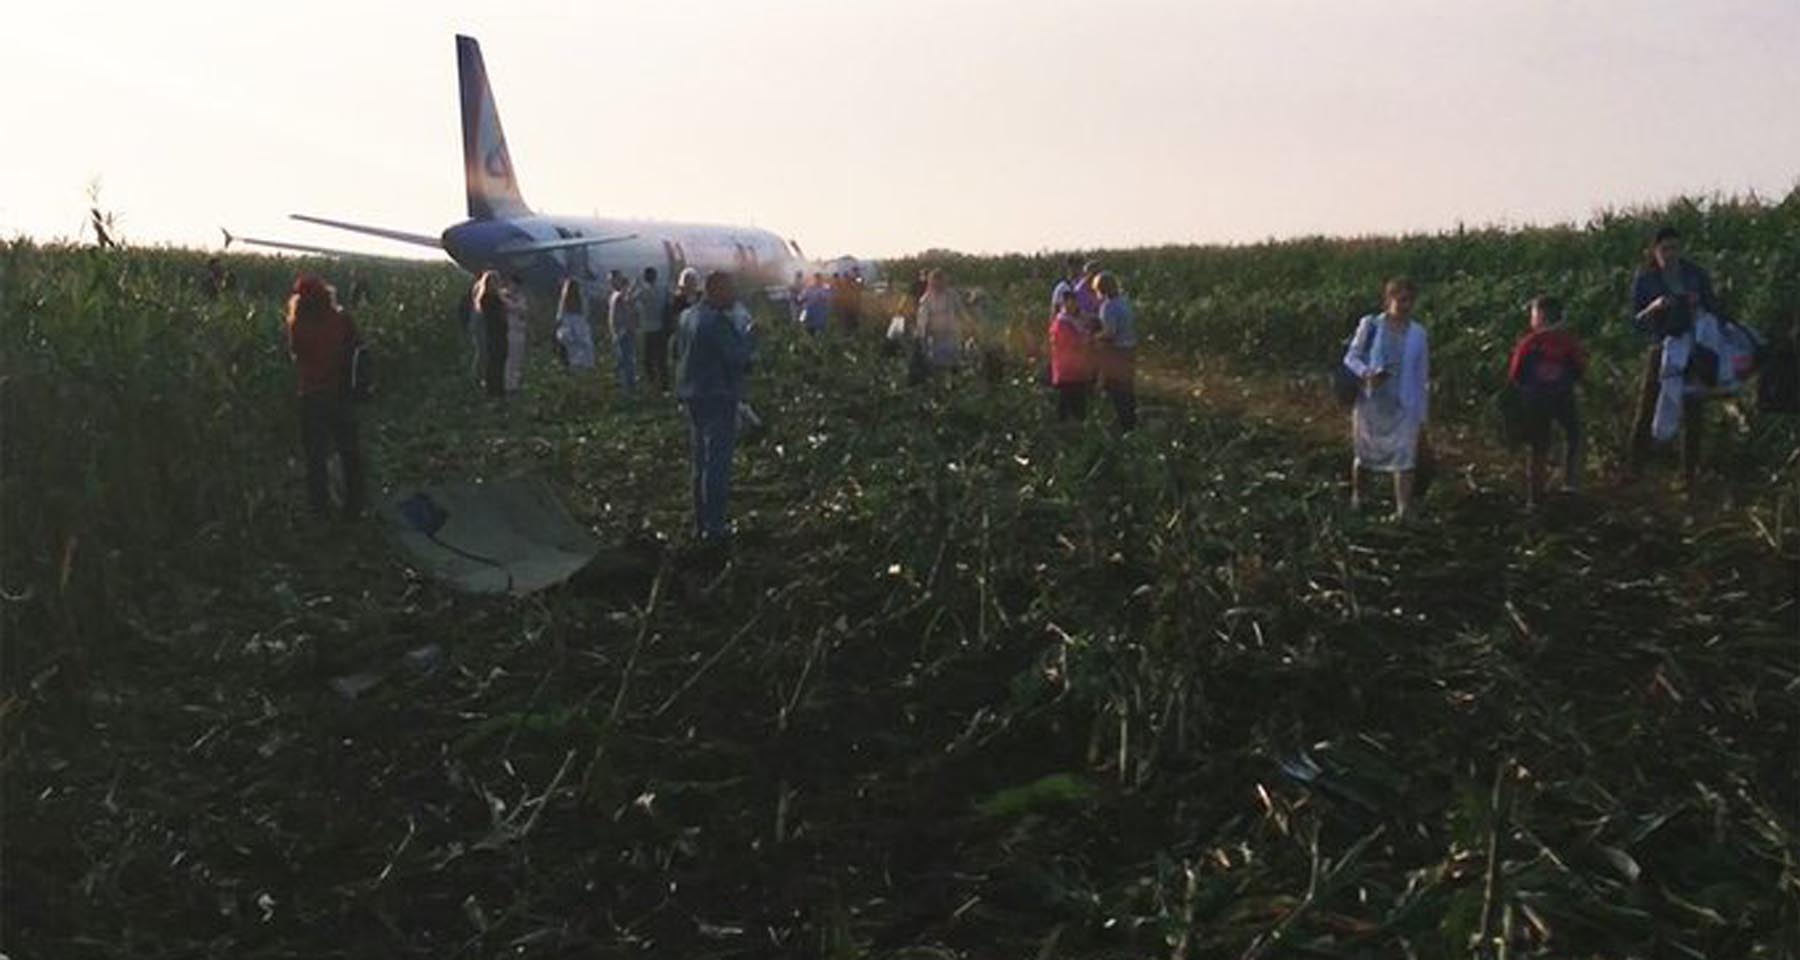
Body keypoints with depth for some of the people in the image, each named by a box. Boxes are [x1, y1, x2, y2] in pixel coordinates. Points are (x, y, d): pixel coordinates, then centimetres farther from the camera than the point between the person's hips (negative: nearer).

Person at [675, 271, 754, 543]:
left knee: (701, 461, 17)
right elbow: (739, 358, -21)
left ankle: (701, 523, 24)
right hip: (718, 398, -9)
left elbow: (678, 349, 17)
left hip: (693, 396, 9)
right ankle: (713, 526, -1)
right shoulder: (718, 322, -20)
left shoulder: (688, 316, 8)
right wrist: (746, 336, -5)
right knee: (718, 462, -3)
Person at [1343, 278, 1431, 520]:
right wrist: (1366, 373, -25)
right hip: (1370, 403, 0)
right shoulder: (1370, 325, -5)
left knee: (1404, 459, -5)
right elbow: (1351, 358, -2)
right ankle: (1357, 495, 39)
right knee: (1364, 455, 14)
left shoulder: (1418, 334, 0)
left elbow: (1422, 377, 5)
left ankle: (1404, 510, -1)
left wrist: (1421, 416, 6)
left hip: (1403, 408, 0)